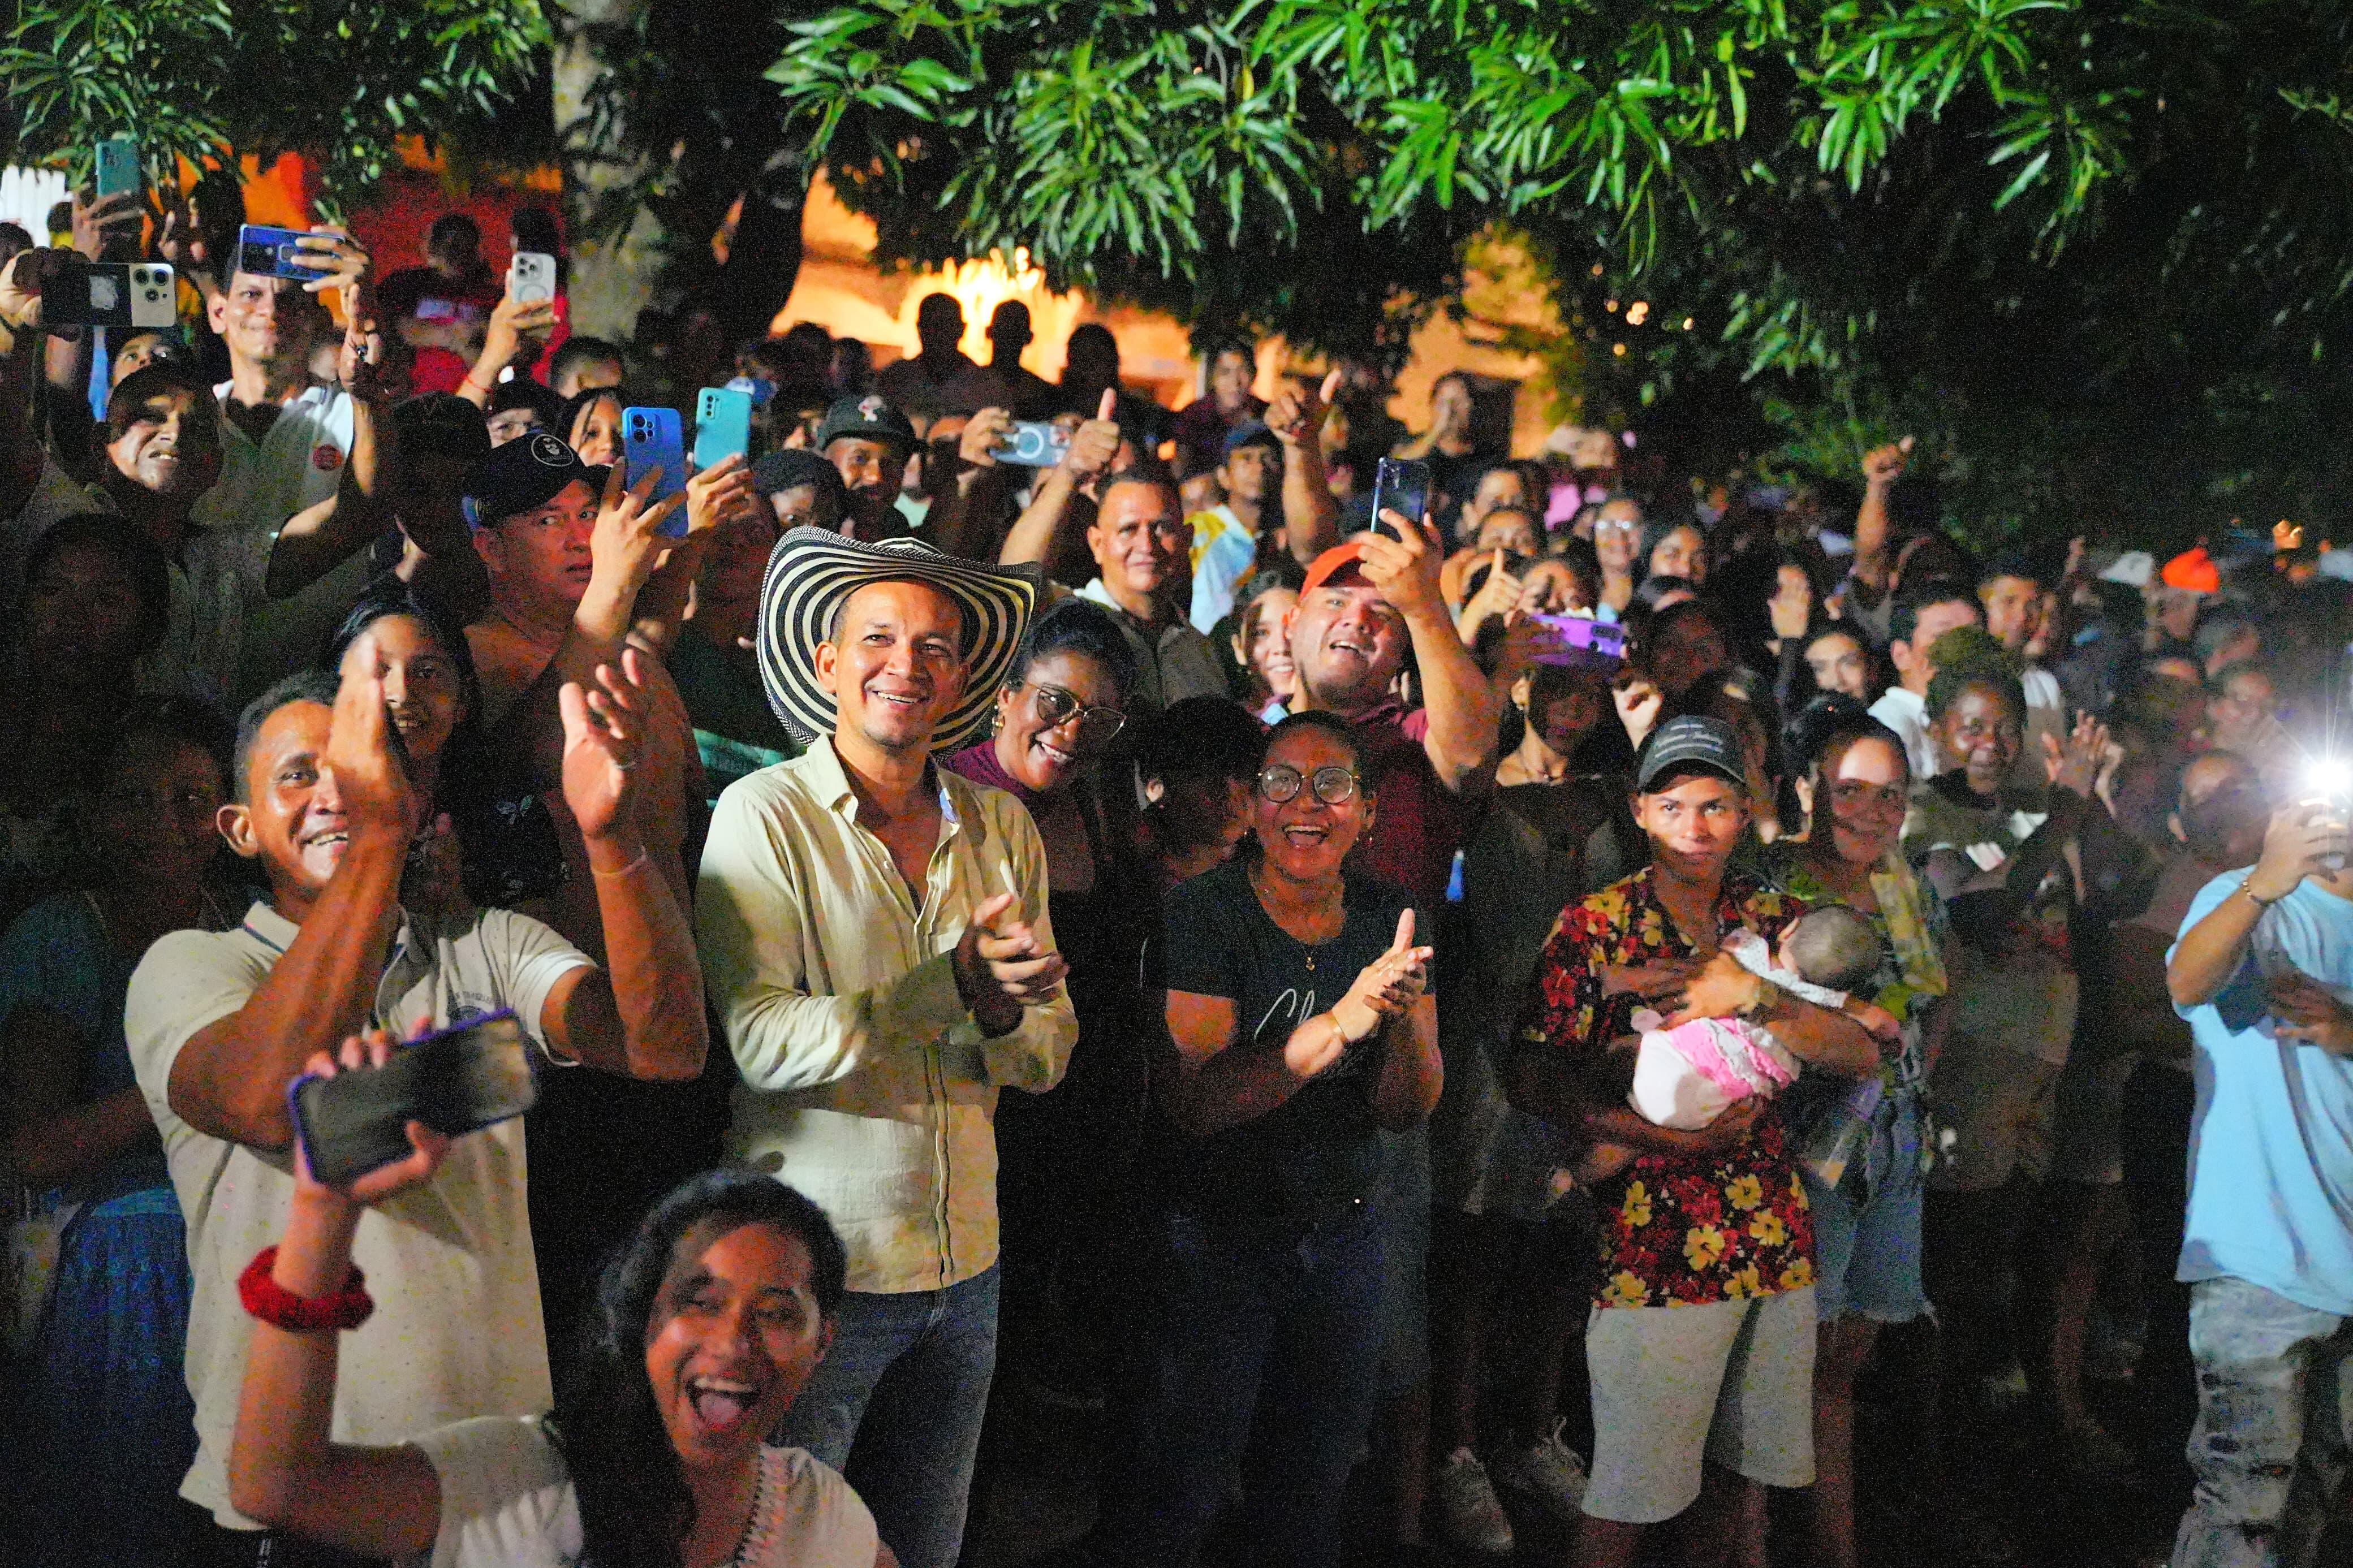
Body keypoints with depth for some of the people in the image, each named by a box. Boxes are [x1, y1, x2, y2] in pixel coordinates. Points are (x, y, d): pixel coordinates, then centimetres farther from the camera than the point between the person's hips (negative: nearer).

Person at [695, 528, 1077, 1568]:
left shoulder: (1001, 827, 6)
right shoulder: (765, 815, -8)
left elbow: (1048, 1059, 5)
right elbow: (762, 1042, -18)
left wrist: (1008, 1013, -18)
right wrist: (954, 986, -27)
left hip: (964, 1269, 5)